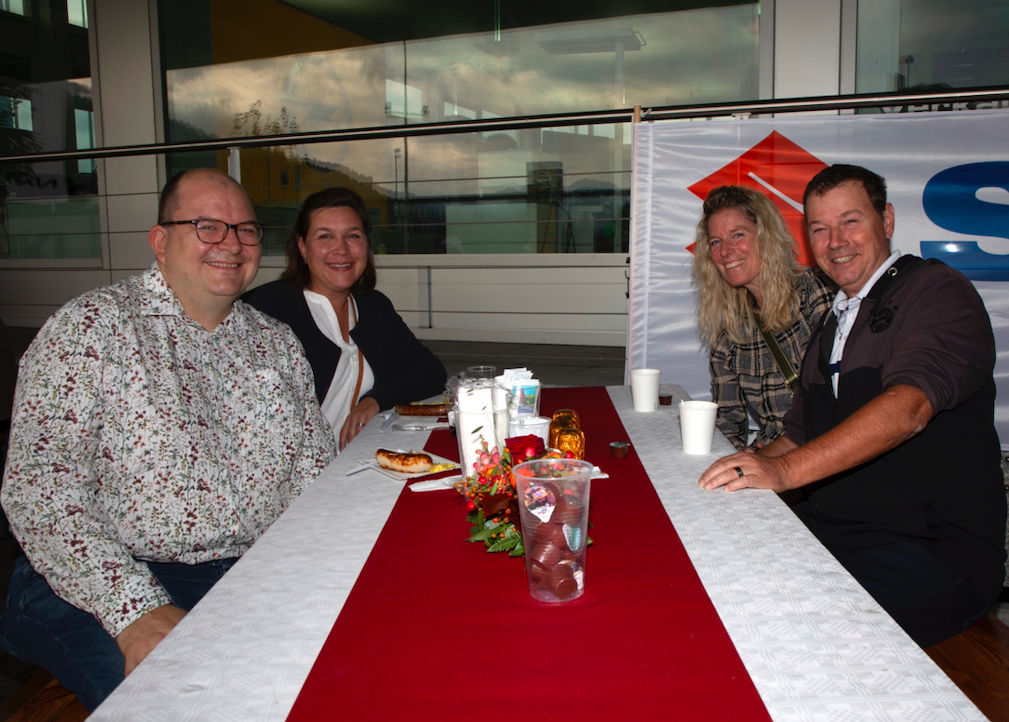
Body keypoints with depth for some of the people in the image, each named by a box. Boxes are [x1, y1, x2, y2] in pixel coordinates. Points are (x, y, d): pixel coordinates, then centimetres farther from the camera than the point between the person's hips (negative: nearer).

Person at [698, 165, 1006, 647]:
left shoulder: (938, 291, -5)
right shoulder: (832, 327, 20)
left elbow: (908, 407, -24)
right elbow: (798, 437, 21)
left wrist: (784, 470, -34)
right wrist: (748, 469, 1)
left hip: (936, 551, -7)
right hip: (831, 529, 7)